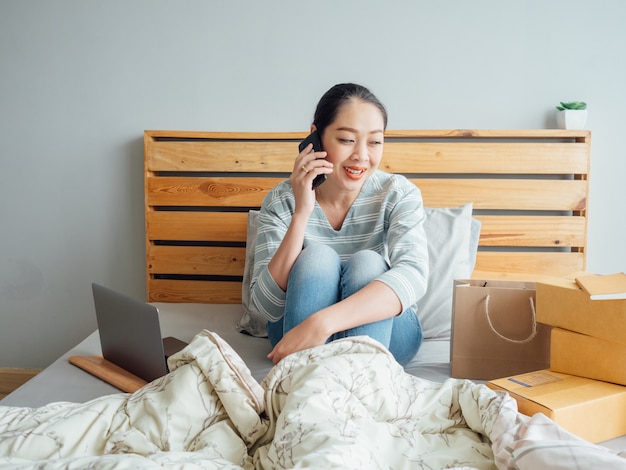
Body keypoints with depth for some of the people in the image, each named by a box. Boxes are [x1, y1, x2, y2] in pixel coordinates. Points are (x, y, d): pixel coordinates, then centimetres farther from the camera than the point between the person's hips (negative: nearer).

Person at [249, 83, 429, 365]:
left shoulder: (398, 194, -12)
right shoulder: (281, 201, -11)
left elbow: (413, 276, -31)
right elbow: (266, 307, -19)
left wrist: (323, 322, -45)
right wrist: (301, 214, -29)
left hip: (384, 332, 0)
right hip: (295, 331, 0)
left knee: (366, 263, -28)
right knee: (317, 257, -27)